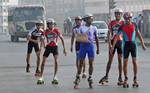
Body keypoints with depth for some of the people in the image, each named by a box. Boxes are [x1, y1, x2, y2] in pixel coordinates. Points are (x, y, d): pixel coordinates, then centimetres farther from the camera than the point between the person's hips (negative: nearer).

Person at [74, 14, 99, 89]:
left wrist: (98, 48, 11)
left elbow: (96, 39, 12)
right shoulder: (81, 28, 3)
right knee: (80, 63, 3)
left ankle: (90, 78, 7)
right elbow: (78, 38, 6)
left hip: (91, 46, 1)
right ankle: (77, 79, 10)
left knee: (91, 63, -3)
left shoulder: (94, 28, 6)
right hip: (83, 45, 0)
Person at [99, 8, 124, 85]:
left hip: (120, 42, 0)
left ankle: (120, 77, 8)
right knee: (110, 60, 4)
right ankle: (106, 77, 10)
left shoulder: (123, 23, 4)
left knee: (120, 60, 3)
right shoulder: (111, 23, 5)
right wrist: (109, 43, -9)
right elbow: (109, 33, 1)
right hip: (113, 42, 0)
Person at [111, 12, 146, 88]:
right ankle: (125, 80, 11)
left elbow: (139, 35, 10)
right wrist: (113, 46, -10)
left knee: (134, 61, -3)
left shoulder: (134, 25, 3)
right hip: (126, 45, -1)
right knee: (125, 62, 1)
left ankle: (135, 79, 6)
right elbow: (116, 36, -3)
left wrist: (143, 44, 7)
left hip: (133, 44, 1)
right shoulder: (122, 27, -2)